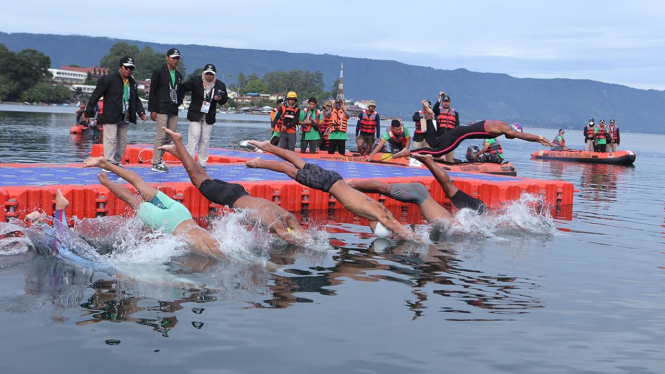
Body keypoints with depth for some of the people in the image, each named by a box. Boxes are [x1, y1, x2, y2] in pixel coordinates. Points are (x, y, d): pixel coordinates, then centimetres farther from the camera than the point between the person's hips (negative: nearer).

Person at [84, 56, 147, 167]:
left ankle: (117, 162, 21)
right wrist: (89, 112, -10)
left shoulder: (132, 82, 13)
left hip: (125, 117, 7)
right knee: (111, 139, -10)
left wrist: (141, 111, 5)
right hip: (111, 116, -7)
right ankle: (109, 163, -8)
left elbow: (136, 99, 22)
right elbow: (96, 95, -7)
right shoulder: (108, 79, -7)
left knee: (122, 141, 11)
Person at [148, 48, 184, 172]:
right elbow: (152, 91, -3)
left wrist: (178, 103, 10)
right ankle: (156, 164, -4)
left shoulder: (178, 75, 18)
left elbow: (181, 92, 26)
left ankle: (159, 159, 15)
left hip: (173, 110, 6)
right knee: (161, 136, -9)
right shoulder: (159, 72, -1)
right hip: (161, 109, -6)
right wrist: (152, 110, -8)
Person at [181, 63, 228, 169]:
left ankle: (202, 163, 14)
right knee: (194, 136, -8)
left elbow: (225, 100, 9)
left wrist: (220, 99, -13)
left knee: (205, 139, 7)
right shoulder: (195, 81, -7)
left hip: (209, 117, 3)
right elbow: (183, 88, -5)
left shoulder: (220, 85, 1)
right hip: (195, 114, -3)